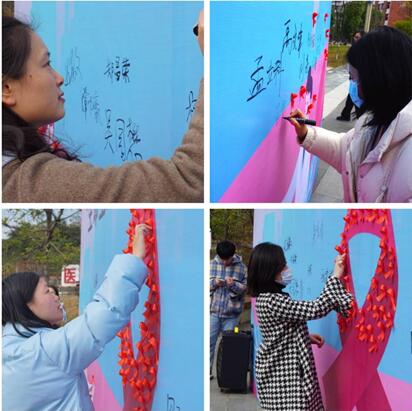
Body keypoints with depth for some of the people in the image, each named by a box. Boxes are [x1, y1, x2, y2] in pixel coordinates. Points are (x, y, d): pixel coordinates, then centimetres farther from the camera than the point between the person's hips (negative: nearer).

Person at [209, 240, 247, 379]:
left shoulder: (241, 267, -2)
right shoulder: (212, 264, 1)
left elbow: (246, 288, -1)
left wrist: (234, 285, -19)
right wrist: (214, 283, -14)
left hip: (232, 313, -1)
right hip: (213, 310, 1)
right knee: (209, 341, 4)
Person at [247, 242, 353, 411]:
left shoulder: (268, 298, 7)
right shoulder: (272, 301, -25)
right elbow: (316, 309, -25)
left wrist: (306, 337, 9)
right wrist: (336, 276, -20)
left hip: (285, 370, 10)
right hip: (281, 375, -10)